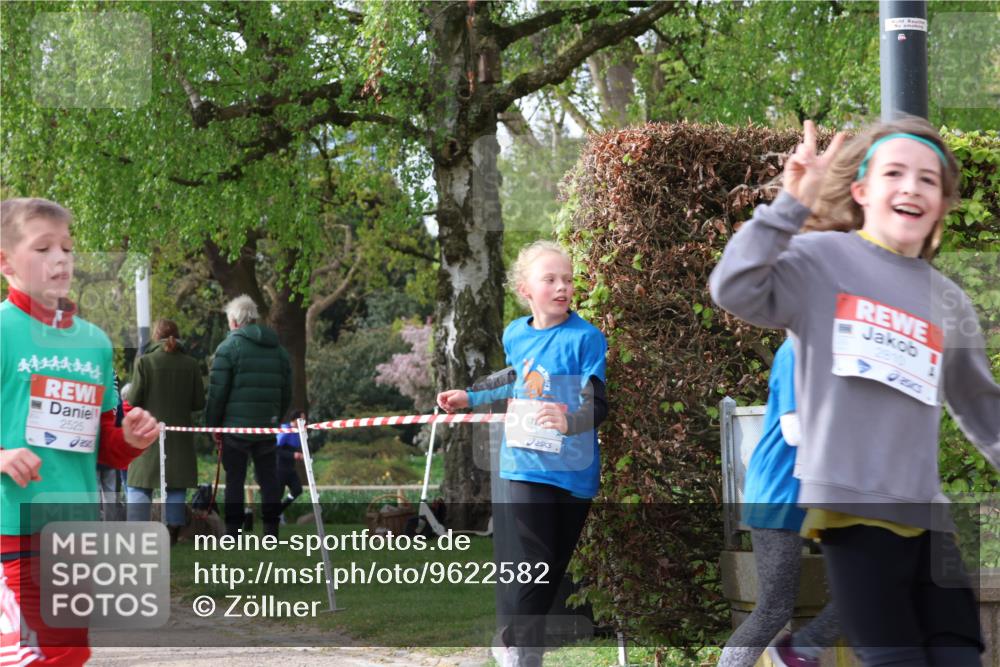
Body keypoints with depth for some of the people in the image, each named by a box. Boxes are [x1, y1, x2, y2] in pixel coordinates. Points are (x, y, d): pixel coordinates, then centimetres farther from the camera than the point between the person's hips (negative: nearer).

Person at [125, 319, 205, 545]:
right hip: (179, 435, 2)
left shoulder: (145, 362, -8)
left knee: (138, 485, 4)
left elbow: (133, 400, -9)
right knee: (176, 486, 9)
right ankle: (173, 532, 5)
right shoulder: (190, 365, 0)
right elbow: (199, 402, 2)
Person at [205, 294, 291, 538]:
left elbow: (217, 392, -8)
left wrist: (212, 424, 0)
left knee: (234, 481, -1)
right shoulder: (278, 350, 13)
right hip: (268, 427, 4)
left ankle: (232, 534, -2)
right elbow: (286, 392, 14)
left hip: (236, 426, -4)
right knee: (269, 479, 8)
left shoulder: (229, 347, -5)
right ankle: (271, 531, 8)